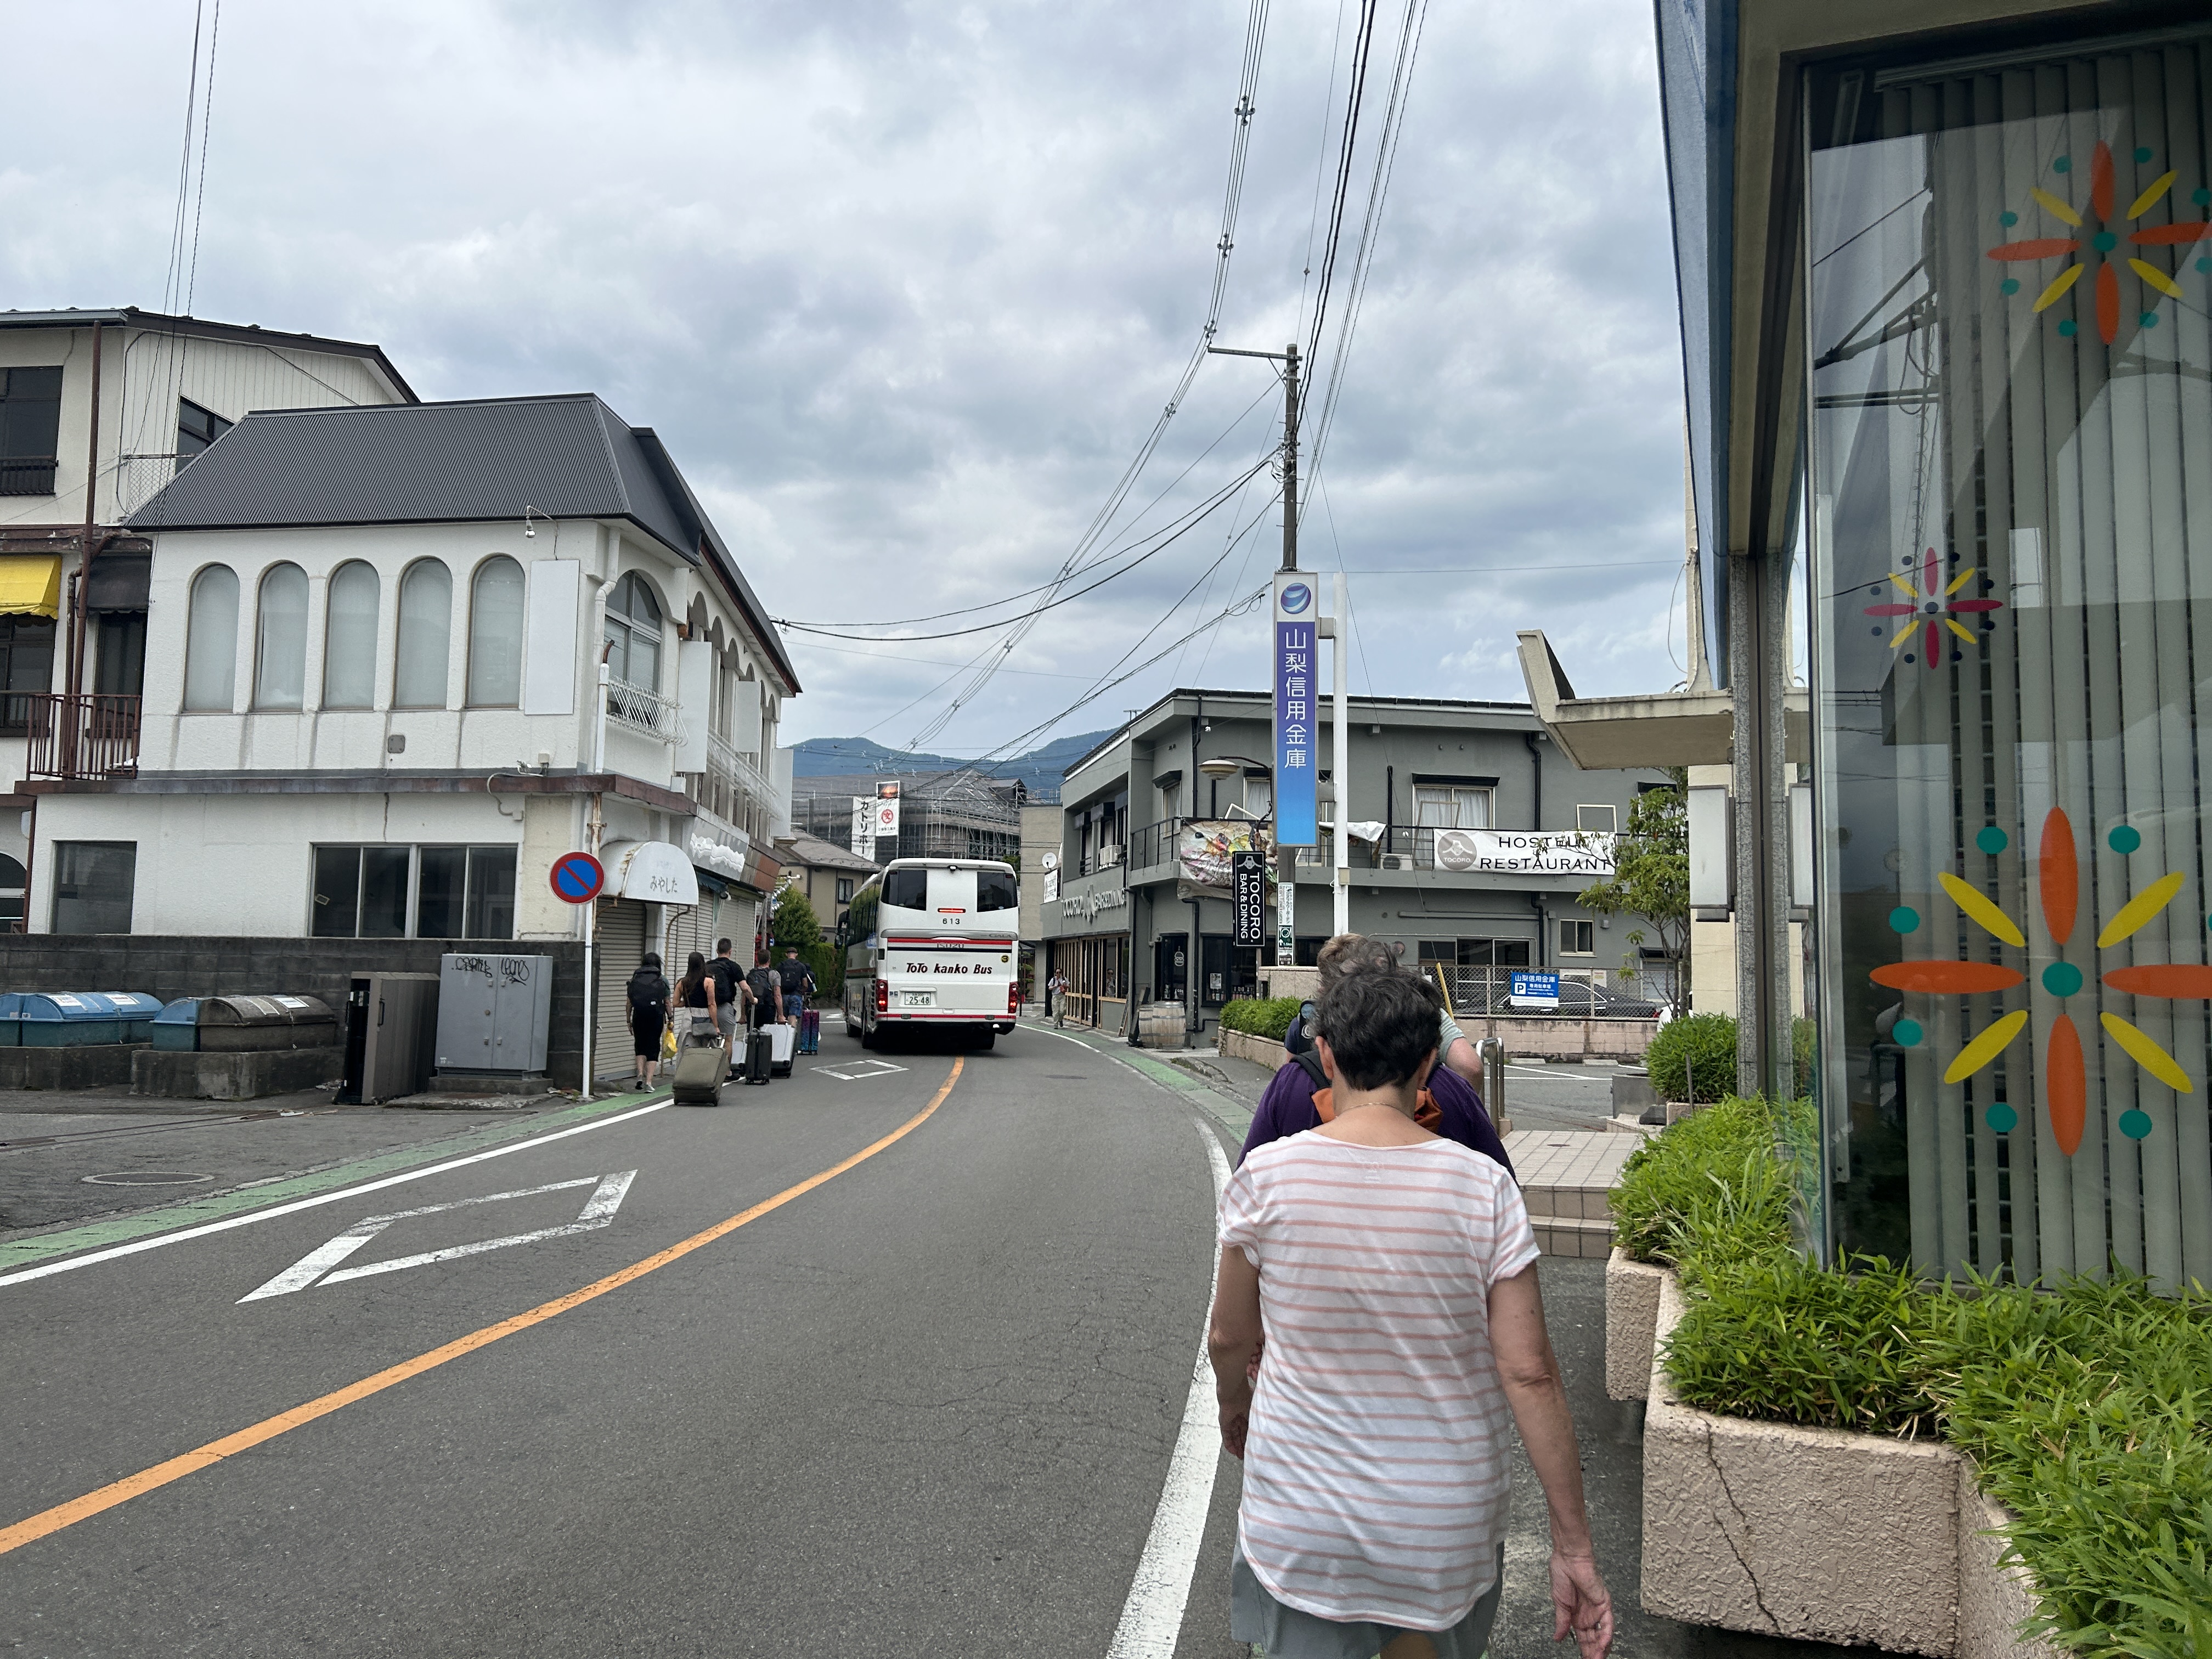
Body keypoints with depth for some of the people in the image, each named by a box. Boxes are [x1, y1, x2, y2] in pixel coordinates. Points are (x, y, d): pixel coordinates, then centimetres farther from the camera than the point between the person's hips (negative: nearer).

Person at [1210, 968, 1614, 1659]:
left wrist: (1233, 1406, 21)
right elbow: (1529, 1374, -14)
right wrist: (1573, 1546, -6)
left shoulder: (1266, 1176, -14)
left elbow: (1229, 1339, -1)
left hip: (1303, 1521, -1)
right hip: (1446, 1523, 1)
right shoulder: (1484, 1187, -14)